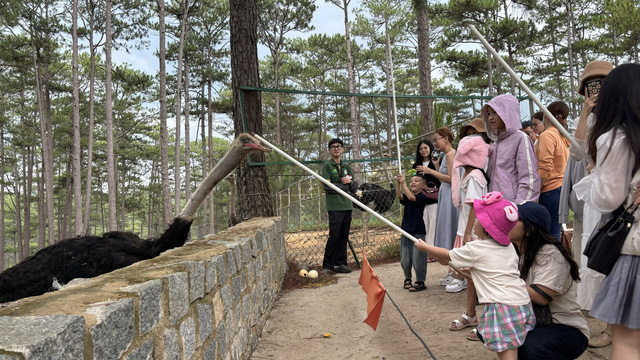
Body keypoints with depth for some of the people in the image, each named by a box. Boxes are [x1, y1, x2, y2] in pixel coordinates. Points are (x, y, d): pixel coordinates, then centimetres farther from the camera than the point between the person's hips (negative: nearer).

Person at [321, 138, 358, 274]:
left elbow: (354, 189, 14)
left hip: (347, 206, 6)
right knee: (334, 236, -7)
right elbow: (326, 186, -12)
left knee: (344, 237, 7)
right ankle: (327, 265, 3)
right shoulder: (327, 165, 0)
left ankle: (340, 264, 14)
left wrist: (350, 182, -8)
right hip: (334, 207, -6)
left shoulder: (346, 166, 17)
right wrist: (344, 186, -4)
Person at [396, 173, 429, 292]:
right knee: (405, 258, 11)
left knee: (417, 258, -3)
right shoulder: (406, 198, 10)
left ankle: (420, 282, 10)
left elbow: (411, 197, -22)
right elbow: (399, 196, -9)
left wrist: (403, 183, -20)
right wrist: (398, 183, -21)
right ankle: (407, 278, 29)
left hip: (418, 232, -6)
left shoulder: (422, 197, -6)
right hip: (406, 231, 6)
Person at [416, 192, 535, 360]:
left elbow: (447, 255, 7)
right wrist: (466, 271, 32)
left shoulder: (475, 249, -7)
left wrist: (424, 246, 21)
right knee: (484, 334, 19)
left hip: (503, 306, -8)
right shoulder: (508, 246, 13)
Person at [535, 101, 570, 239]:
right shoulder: (563, 137, 18)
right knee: (554, 235, 11)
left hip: (550, 190, -9)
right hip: (562, 187, 9)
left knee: (550, 237, -8)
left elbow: (544, 168, -16)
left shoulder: (547, 135, -8)